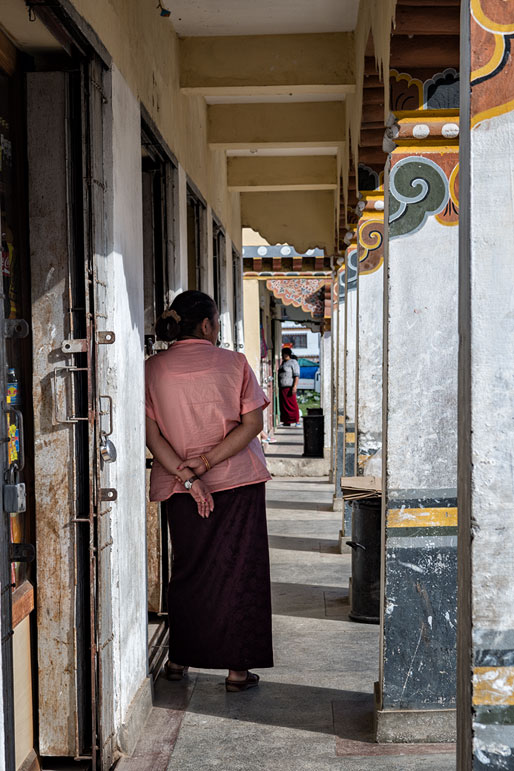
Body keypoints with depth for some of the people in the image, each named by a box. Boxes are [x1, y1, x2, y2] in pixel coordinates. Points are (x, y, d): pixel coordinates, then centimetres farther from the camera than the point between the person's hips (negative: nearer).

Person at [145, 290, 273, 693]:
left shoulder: (153, 369, -2)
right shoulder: (234, 363, -6)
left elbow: (152, 435, -6)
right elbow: (252, 424, -11)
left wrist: (187, 474, -10)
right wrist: (206, 463, -13)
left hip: (180, 488, 3)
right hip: (238, 481, -2)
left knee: (188, 571, 16)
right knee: (240, 571, 6)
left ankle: (179, 659, 24)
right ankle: (238, 667, 8)